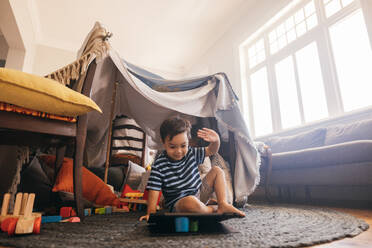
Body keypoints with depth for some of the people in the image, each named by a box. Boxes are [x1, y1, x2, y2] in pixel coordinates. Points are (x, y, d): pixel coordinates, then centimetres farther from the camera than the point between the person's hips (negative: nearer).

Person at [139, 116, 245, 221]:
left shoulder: (190, 153, -2)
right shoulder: (159, 165, -17)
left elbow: (210, 151, 7)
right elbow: (154, 190, -18)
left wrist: (216, 141, -13)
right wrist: (151, 213, -24)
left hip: (199, 194, 6)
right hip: (178, 203, -6)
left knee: (216, 170, 3)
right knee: (191, 202, -41)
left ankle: (223, 205, -9)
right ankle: (214, 210, -10)